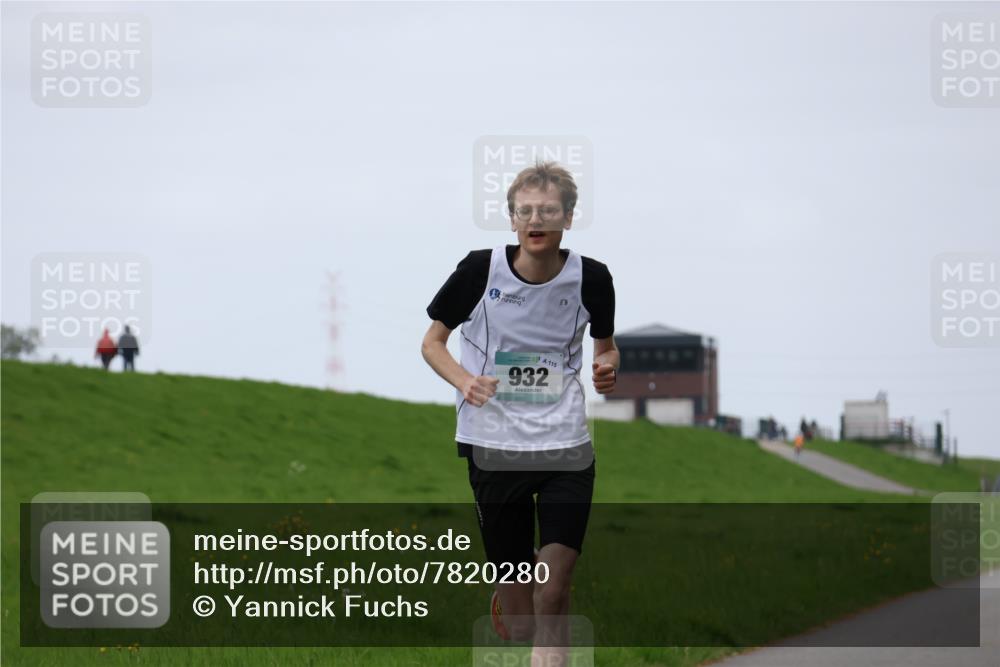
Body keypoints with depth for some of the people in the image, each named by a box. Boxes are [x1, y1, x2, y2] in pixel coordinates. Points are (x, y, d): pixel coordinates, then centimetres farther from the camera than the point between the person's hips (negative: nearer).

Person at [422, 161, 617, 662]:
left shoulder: (591, 278, -3)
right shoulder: (480, 270, -7)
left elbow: (606, 345, 16)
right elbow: (432, 342, 5)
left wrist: (609, 365, -8)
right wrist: (464, 380, -14)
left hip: (565, 445, 0)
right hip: (493, 441, 0)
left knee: (554, 583, -12)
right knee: (513, 576, 4)